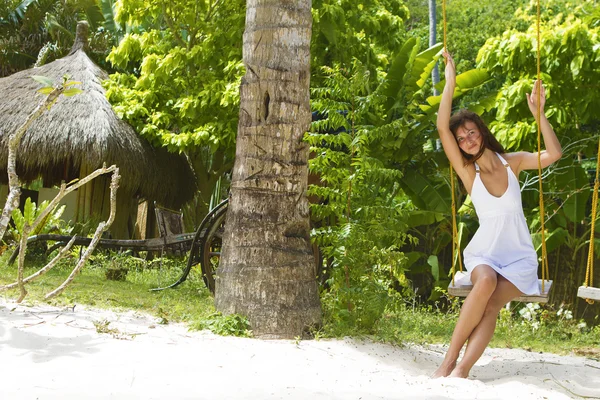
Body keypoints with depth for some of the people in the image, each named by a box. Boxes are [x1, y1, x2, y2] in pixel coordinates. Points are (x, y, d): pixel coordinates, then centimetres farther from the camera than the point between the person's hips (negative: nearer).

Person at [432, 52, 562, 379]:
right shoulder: (466, 170, -3)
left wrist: (538, 114, -20)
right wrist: (450, 82, -17)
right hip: (484, 253, -1)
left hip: (520, 258, 1)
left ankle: (462, 370, -36)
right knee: (486, 282, -35)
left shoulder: (513, 162, 2)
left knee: (492, 304, -28)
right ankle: (448, 362, -30)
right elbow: (442, 127, -16)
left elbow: (554, 154, -14)